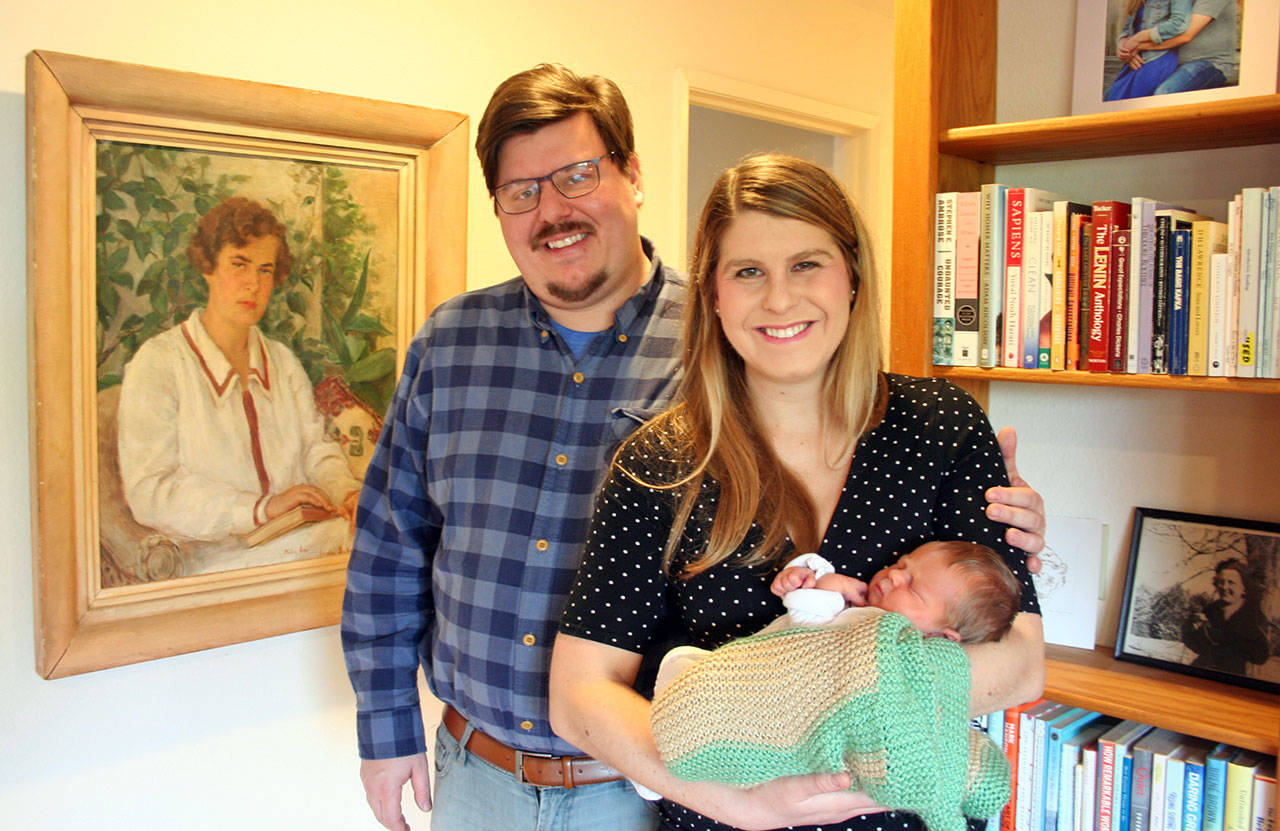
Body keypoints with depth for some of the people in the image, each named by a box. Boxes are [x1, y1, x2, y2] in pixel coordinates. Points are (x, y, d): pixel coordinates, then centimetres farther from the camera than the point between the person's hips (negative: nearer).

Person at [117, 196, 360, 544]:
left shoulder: (283, 361, 17)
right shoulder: (158, 362, -3)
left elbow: (315, 448, 11)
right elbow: (149, 492, -12)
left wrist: (347, 490, -12)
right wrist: (262, 507, -21)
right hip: (208, 553, -6)